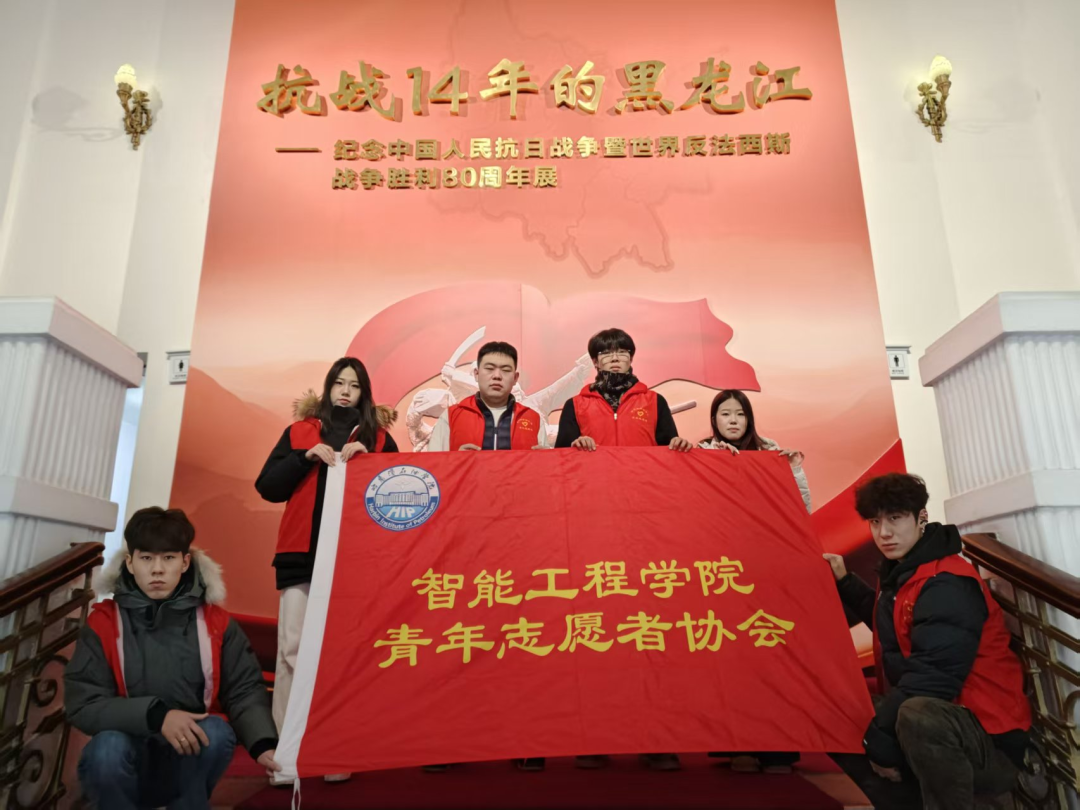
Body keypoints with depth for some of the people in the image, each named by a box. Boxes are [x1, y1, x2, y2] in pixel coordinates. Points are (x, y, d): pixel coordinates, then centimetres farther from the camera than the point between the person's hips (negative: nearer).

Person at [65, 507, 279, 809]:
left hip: (188, 763, 1)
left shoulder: (215, 622, -6)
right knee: (109, 746, -32)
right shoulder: (104, 622, -8)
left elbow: (245, 690, -8)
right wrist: (155, 716, -30)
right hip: (120, 766, 0)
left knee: (217, 731, -29)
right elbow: (81, 703, -14)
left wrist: (263, 745, -27)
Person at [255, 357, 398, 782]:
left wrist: (367, 460, -9)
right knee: (292, 648, -3)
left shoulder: (379, 437, 12)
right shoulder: (299, 432, 14)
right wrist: (308, 456, -6)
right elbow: (268, 487, 6)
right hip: (303, 553, 1)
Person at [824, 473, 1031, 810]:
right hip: (927, 723, 9)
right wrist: (844, 582, 21)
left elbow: (932, 679, -26)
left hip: (989, 743, -9)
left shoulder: (947, 585, -21)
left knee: (918, 716, -39)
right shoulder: (901, 571, 8)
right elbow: (891, 623, 29)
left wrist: (880, 739, -18)